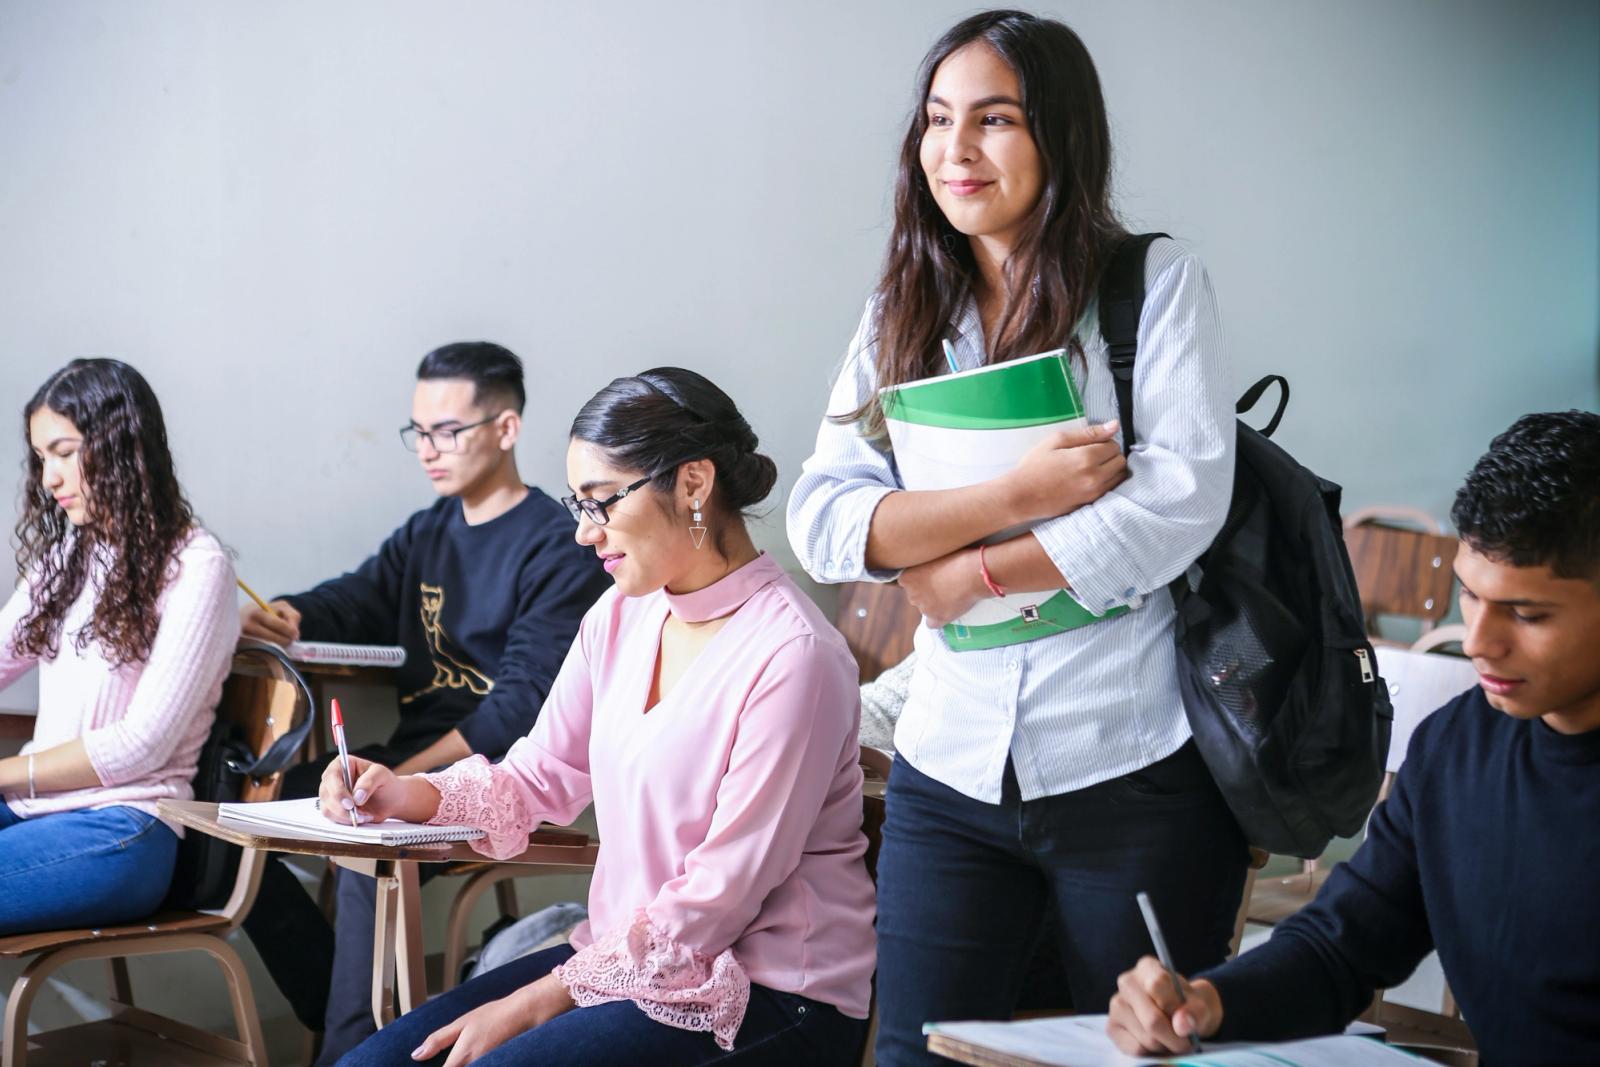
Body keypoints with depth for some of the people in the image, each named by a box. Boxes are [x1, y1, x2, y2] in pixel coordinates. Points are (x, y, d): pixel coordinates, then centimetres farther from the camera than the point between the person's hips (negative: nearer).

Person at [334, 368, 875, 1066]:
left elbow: (719, 897, -19)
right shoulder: (621, 617, 6)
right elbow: (537, 779, 14)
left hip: (766, 1000, -7)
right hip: (626, 955, 7)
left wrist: (538, 1002, -17)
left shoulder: (791, 655, -19)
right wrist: (405, 796, -5)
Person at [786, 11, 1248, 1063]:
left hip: (1136, 768, -3)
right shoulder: (902, 317, 8)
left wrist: (973, 572, -10)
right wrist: (1013, 493, -16)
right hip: (953, 770, 3)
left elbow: (1183, 499, -14)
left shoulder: (1158, 284, -3)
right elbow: (822, 520, -3)